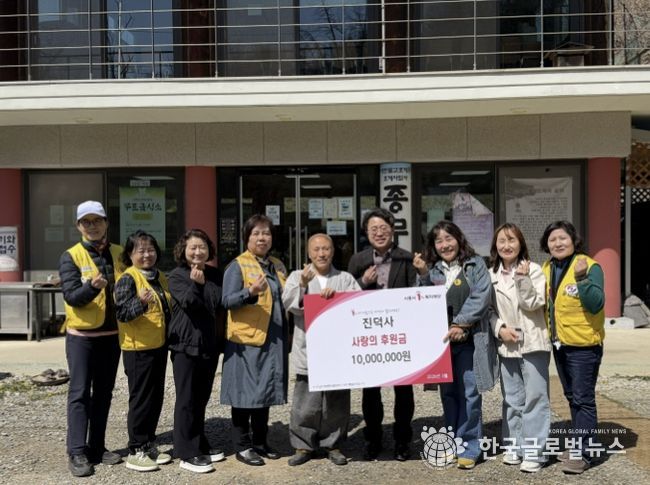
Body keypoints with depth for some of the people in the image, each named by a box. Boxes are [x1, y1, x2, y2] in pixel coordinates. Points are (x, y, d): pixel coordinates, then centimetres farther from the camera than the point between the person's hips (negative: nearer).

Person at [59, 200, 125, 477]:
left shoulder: (120, 254, 5)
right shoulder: (71, 256, -8)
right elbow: (71, 296, -18)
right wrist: (92, 287, -36)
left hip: (112, 335, 4)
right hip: (82, 335, -4)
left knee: (104, 393, 11)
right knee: (80, 393, 0)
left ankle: (97, 448, 21)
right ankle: (77, 453, 7)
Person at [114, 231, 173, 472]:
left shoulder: (160, 277, 12)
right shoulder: (127, 278, -11)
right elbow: (122, 312, -21)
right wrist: (141, 302, -36)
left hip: (159, 346, 7)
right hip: (138, 348, -7)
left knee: (156, 397, 13)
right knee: (140, 399, 0)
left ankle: (149, 445, 27)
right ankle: (135, 451, 12)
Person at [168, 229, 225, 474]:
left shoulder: (215, 275, 9)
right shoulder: (177, 276, -5)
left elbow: (222, 304, 13)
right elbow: (189, 304, -18)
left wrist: (221, 336, 5)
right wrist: (196, 284, -30)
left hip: (210, 344, 5)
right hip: (186, 344, -5)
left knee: (202, 398, 14)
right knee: (187, 399, 0)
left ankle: (200, 446, 25)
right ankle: (187, 454, 7)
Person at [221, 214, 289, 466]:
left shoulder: (277, 265, 14)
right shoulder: (237, 266, -6)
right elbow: (227, 301, -15)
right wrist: (251, 292, -30)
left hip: (273, 339, 6)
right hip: (246, 339, -6)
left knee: (266, 390, 13)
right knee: (246, 391, 1)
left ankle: (260, 441, 26)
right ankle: (242, 446, 13)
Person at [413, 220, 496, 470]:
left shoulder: (475, 264, 3)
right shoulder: (432, 269, 11)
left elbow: (481, 297, -8)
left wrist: (460, 324, -16)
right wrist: (422, 275, -7)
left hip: (469, 339, -3)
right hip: (441, 339, 3)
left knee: (469, 393, -3)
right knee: (448, 393, 10)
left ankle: (469, 448, 8)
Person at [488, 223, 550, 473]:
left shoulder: (533, 269, -3)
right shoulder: (491, 275, 8)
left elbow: (534, 304, -11)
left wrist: (522, 278, -22)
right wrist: (500, 329, -8)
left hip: (532, 343, -4)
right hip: (506, 345, 4)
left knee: (535, 398, -1)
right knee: (512, 400, 13)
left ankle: (534, 452, 6)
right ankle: (514, 447, 23)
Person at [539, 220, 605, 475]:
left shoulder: (589, 266, -14)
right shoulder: (547, 269, 6)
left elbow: (596, 305, -22)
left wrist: (582, 277, -33)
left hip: (583, 344, -7)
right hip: (559, 344, 7)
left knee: (583, 399, -1)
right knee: (572, 397, 17)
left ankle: (583, 453, 6)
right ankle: (578, 446, 29)